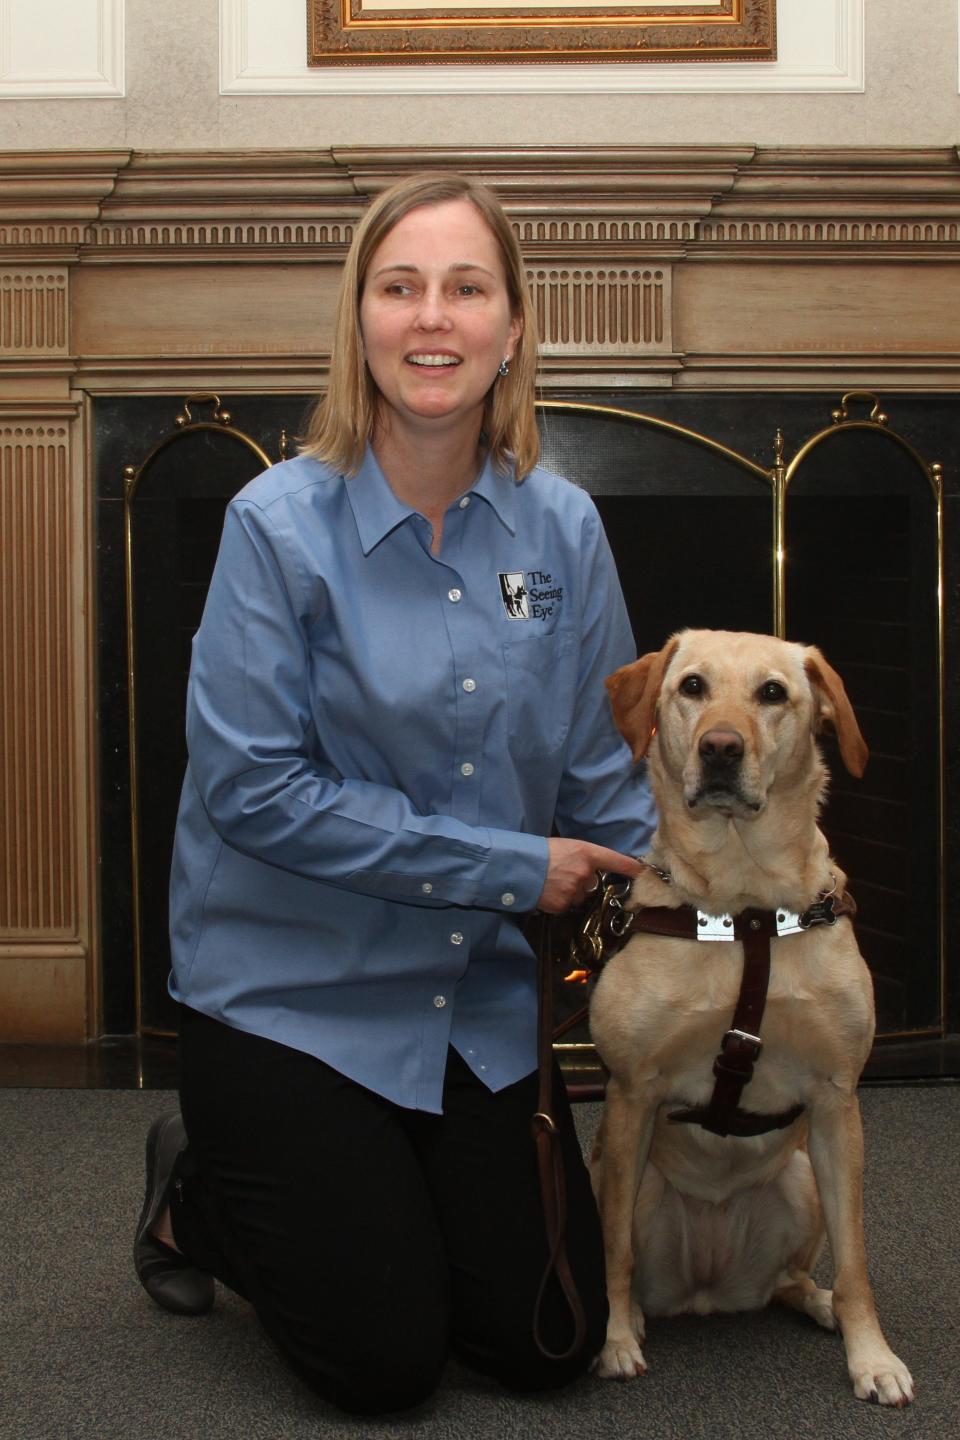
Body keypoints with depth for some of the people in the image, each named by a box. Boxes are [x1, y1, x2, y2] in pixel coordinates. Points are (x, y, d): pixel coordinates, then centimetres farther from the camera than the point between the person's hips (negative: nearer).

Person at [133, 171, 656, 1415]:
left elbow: (605, 774, 5)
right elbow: (253, 787, -19)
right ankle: (196, 1192, 26)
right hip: (292, 987, -4)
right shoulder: (280, 524, -15)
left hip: (476, 994, 5)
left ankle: (379, 1201, 33)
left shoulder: (561, 528, -3)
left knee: (551, 1342, 6)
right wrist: (509, 865, -18)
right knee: (384, 1360, -1)